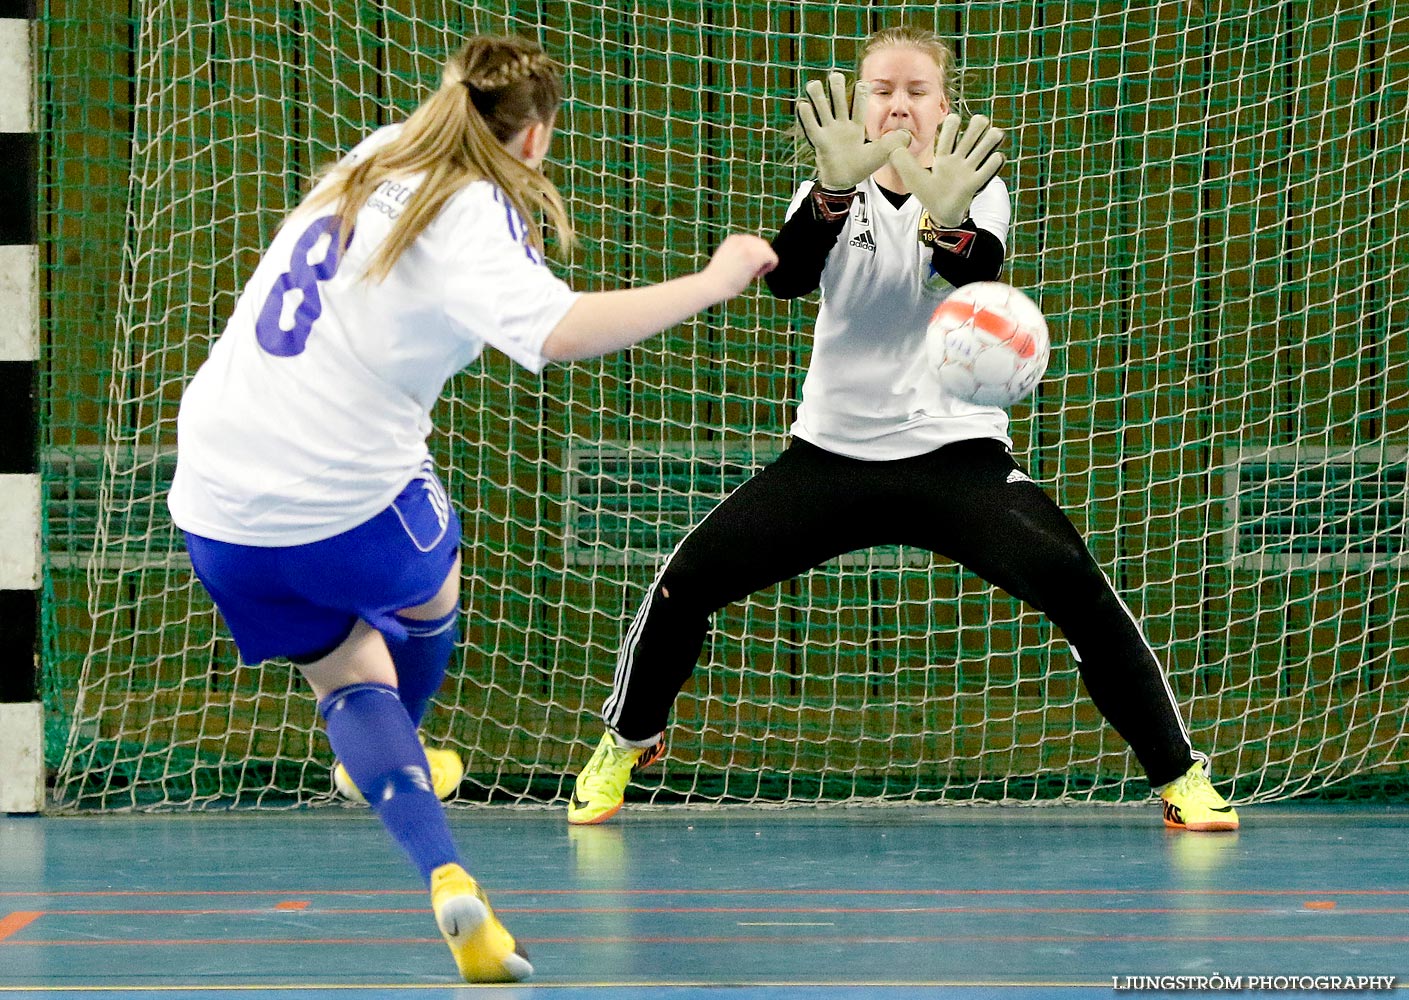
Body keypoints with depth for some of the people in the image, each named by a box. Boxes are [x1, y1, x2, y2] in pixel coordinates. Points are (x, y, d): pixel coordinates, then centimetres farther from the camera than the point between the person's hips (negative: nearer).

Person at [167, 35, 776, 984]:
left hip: (218, 502, 6)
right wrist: (710, 284, -26)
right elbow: (555, 330, -32)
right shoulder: (470, 217, -13)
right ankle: (388, 756, 53)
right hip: (345, 497, -6)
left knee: (344, 672, 19)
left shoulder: (372, 164, 9)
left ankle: (445, 872, -1)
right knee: (429, 594, 28)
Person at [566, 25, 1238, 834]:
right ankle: (628, 742, 23)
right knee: (686, 582, -6)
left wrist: (946, 221, -48)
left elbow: (977, 277, -23)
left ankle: (1179, 776, -9)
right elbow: (788, 277, -19)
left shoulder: (977, 189, 0)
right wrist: (836, 190, -40)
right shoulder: (831, 197, 3)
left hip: (957, 456, -2)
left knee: (1076, 586, -21)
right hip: (831, 456, 2)